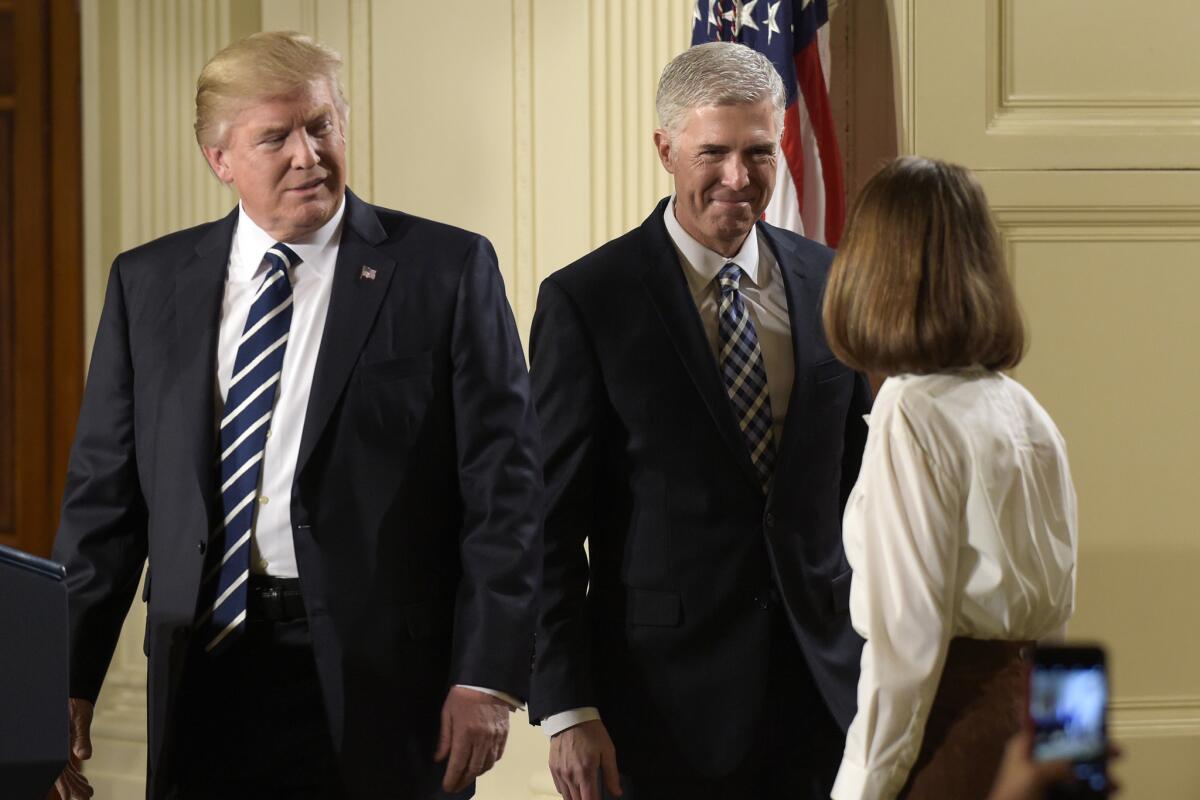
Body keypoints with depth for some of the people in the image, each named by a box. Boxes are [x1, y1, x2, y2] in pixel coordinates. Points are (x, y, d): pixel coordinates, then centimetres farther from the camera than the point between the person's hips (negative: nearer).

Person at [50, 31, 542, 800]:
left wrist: (488, 676, -12)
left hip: (381, 679, -2)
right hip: (209, 672, 3)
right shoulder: (149, 283, 9)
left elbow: (504, 485, -4)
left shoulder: (448, 270, -2)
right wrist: (69, 680, 2)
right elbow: (105, 492, 9)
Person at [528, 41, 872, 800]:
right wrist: (566, 708, -10)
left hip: (825, 684, 4)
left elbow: (862, 481, 13)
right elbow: (551, 521, -6)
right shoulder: (586, 301, -6)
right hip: (671, 699, -3)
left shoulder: (833, 283, 6)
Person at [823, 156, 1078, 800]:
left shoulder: (912, 414, -13)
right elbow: (1055, 602, 13)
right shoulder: (1023, 410, 9)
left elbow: (907, 635, -16)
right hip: (1032, 707, 8)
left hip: (954, 718, -8)